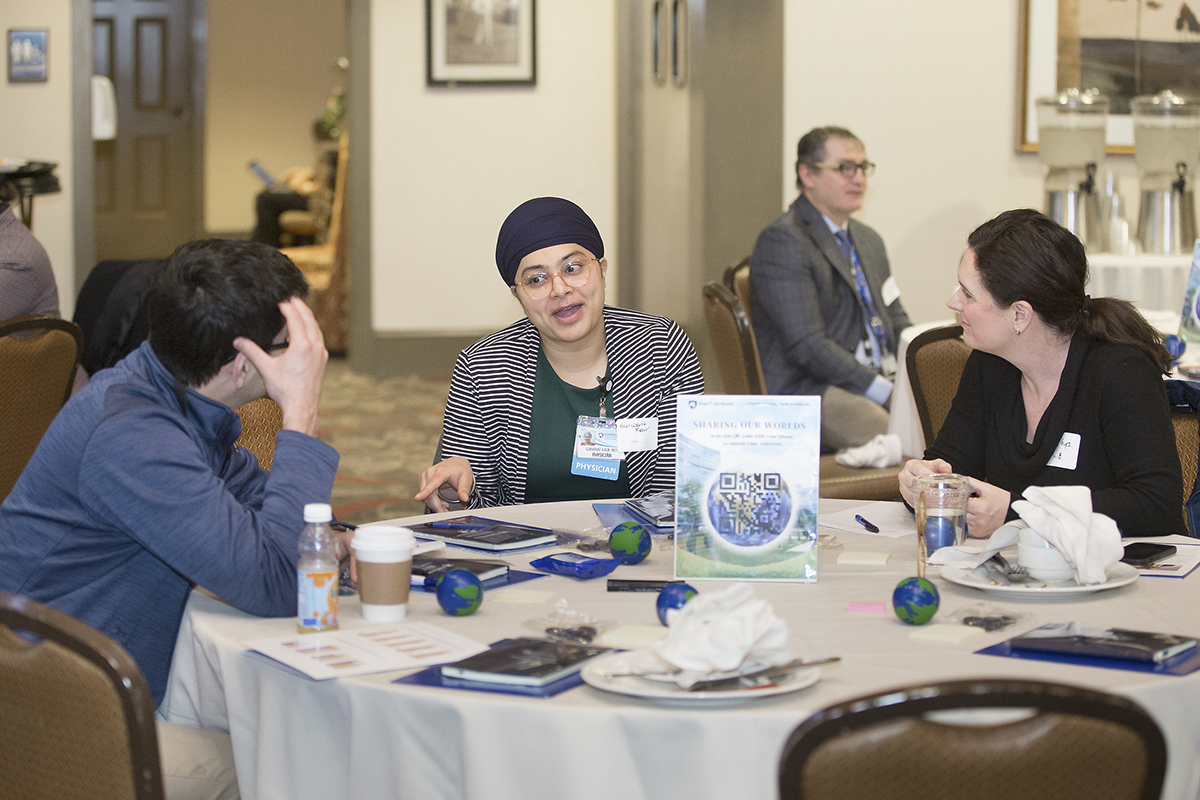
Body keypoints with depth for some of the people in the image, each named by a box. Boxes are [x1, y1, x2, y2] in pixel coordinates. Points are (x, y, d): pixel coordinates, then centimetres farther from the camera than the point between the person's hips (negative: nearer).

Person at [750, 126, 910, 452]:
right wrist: (886, 392, -18)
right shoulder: (782, 241, -7)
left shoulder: (868, 240, 23)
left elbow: (898, 324, 26)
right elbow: (807, 346, -16)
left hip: (886, 380, 9)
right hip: (810, 390, -8)